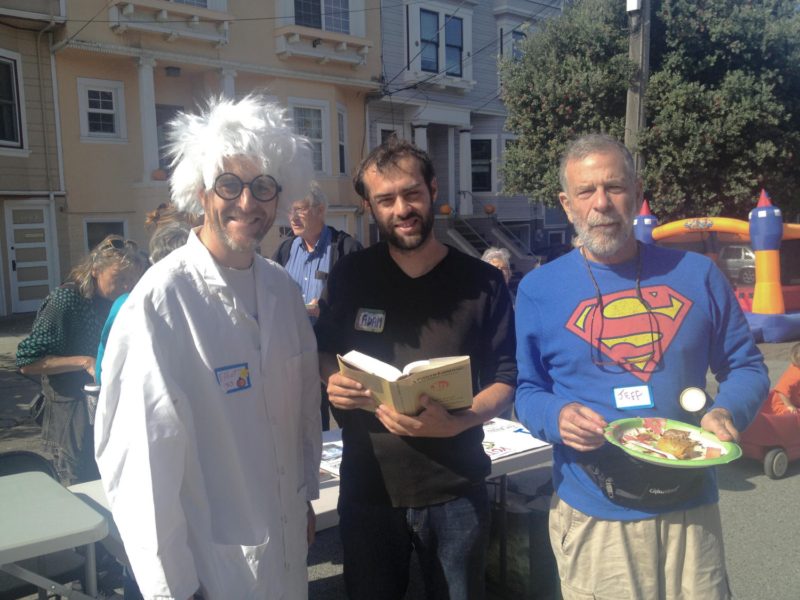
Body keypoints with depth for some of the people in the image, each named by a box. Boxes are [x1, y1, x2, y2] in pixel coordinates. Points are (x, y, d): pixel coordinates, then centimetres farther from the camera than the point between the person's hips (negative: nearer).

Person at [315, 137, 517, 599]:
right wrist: (333, 379, -11)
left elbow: (506, 380, -4)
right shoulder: (350, 276, -1)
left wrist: (455, 423, -23)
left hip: (455, 493, -1)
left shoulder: (482, 281, -6)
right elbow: (325, 352, 12)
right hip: (367, 490, 2)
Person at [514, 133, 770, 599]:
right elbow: (526, 390, 1)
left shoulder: (696, 275, 0)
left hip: (691, 509, 2)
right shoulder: (538, 290, -4)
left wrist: (726, 413, -12)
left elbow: (745, 367, 8)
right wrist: (557, 418, -19)